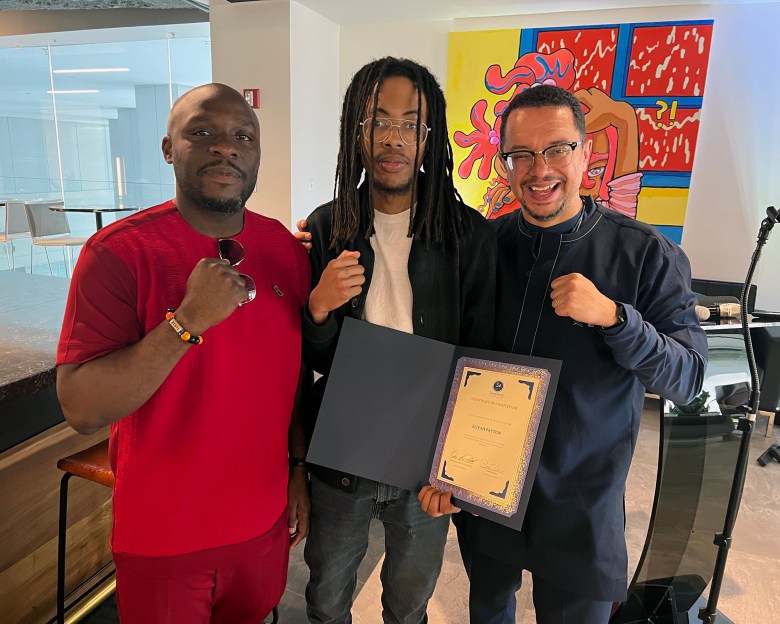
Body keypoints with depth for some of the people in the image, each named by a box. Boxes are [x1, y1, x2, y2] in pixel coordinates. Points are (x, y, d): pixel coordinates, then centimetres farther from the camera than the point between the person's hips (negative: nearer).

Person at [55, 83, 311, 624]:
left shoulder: (286, 249, -3)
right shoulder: (119, 251, -16)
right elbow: (82, 410, -21)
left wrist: (298, 468, 7)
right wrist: (188, 320, -31)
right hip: (162, 534, -3)